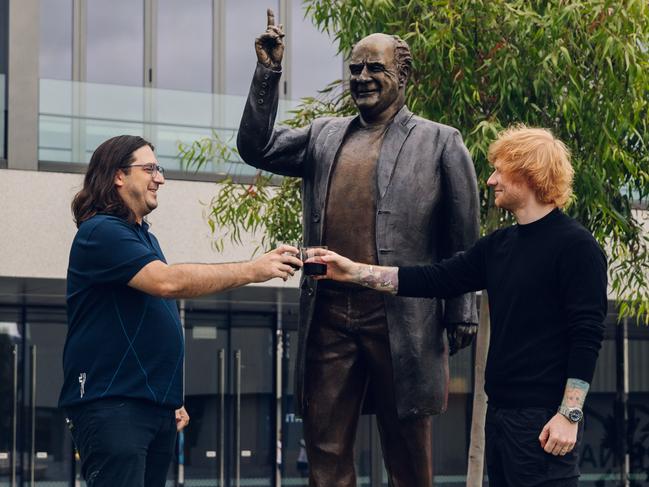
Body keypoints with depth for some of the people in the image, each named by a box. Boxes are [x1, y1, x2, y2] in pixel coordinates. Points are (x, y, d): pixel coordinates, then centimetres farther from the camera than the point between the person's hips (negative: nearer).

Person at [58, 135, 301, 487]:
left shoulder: (144, 237, 21)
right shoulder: (100, 232, -10)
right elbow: (168, 281, -23)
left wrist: (171, 399, 22)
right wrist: (253, 270, -20)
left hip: (156, 405, 9)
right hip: (111, 404, -9)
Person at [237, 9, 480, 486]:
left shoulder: (440, 142, 3)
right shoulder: (324, 136, 16)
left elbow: (463, 240, 2)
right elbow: (257, 147, 10)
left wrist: (462, 314, -2)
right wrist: (268, 73, 4)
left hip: (400, 317, -4)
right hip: (328, 316, 4)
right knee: (325, 447, 7)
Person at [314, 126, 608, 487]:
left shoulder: (575, 246, -10)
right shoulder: (500, 246, 14)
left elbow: (587, 335, -14)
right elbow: (437, 280, 13)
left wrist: (569, 415, -19)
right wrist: (355, 272, 9)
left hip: (544, 420, -8)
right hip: (500, 412, 8)